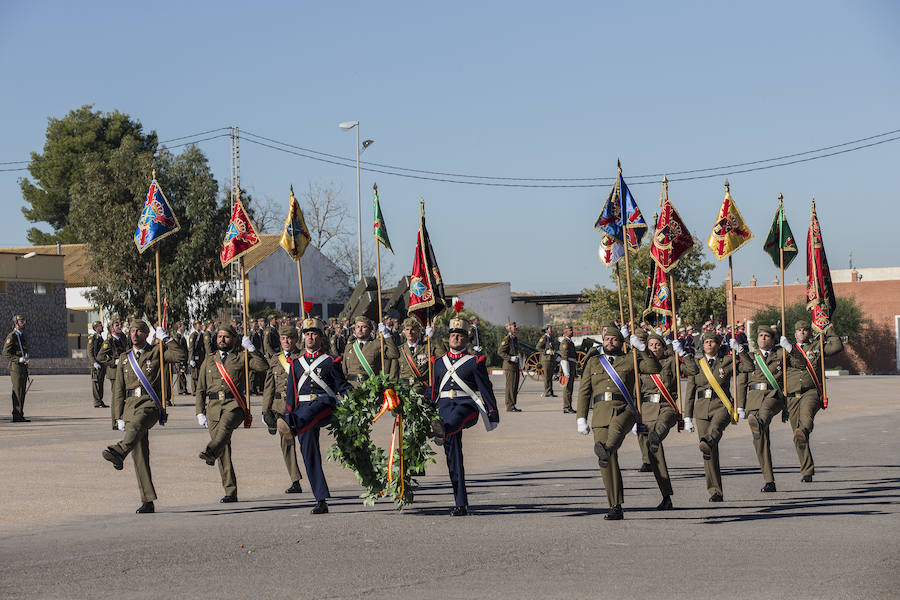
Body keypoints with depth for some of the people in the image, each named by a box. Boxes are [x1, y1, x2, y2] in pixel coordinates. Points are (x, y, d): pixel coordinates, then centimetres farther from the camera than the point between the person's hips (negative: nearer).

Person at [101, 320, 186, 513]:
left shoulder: (157, 352, 8)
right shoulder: (125, 358, 20)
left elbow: (181, 355, -10)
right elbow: (119, 389, 18)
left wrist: (165, 338, -6)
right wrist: (119, 416, 10)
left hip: (150, 403, -4)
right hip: (130, 403, 4)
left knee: (136, 424, -38)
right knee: (139, 455, -1)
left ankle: (119, 453, -67)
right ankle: (148, 501, 0)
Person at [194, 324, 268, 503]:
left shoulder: (241, 358, 11)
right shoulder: (209, 361, 20)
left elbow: (263, 366, -5)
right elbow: (200, 390, 19)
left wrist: (251, 348, -12)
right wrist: (200, 413, 8)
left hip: (234, 403, -3)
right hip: (213, 406, 3)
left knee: (225, 425, -36)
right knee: (223, 451, -2)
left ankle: (211, 452, -64)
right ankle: (230, 492, 0)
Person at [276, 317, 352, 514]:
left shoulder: (331, 361, 11)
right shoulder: (296, 363, 19)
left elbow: (342, 387, 10)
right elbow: (291, 394, 19)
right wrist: (287, 413, 10)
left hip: (325, 406, -3)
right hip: (303, 410, 3)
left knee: (310, 411, -39)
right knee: (309, 455, -5)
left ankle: (291, 427, -74)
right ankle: (321, 501, -3)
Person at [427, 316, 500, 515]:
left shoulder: (475, 362, 10)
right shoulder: (439, 363, 21)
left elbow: (486, 389, 7)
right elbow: (432, 391, 24)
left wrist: (493, 415, 1)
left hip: (468, 404, -3)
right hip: (444, 406, 3)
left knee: (456, 416, -41)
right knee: (452, 454, -6)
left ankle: (442, 431, -78)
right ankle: (461, 504, -5)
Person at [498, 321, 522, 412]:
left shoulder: (515, 338, 17)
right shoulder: (506, 339, -12)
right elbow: (500, 352, -17)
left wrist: (519, 363, 23)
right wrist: (510, 358, -23)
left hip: (515, 365, 9)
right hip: (510, 366, -9)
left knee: (515, 386, 11)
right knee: (511, 386, -7)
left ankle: (513, 405, 17)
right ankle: (510, 406, -5)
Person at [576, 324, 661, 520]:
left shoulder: (630, 360, 16)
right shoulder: (593, 362, 22)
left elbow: (655, 368, 4)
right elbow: (584, 391, 18)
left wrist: (641, 348, -6)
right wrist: (581, 418, 9)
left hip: (624, 409, -2)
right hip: (601, 412, 2)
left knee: (617, 425, -40)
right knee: (608, 463, -8)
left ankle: (606, 450, -72)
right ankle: (616, 508, -5)